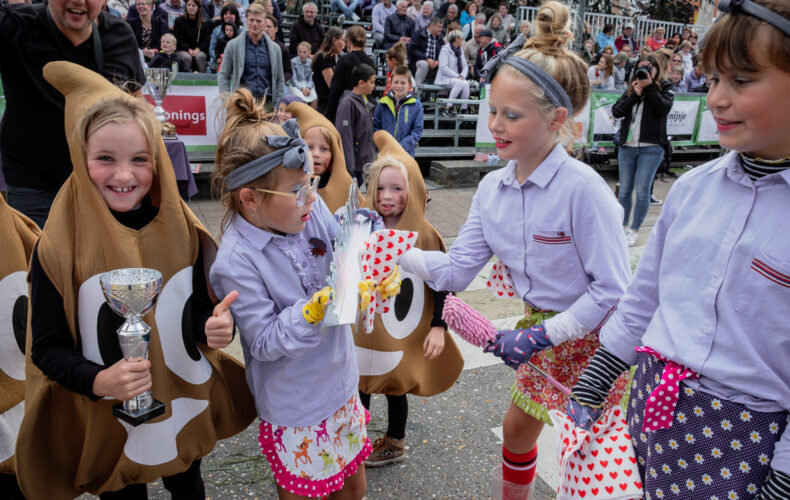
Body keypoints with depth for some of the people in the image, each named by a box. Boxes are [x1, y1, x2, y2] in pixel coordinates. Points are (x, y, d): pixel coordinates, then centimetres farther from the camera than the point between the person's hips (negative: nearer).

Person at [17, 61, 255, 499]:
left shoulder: (182, 231, -11)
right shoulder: (59, 249, -18)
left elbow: (203, 309, 0)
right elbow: (48, 348, -11)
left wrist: (215, 327, -22)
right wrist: (98, 381, -29)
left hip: (188, 409, 3)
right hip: (110, 424, -2)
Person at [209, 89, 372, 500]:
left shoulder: (312, 211, -12)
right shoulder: (235, 262, -25)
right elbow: (264, 342, -22)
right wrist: (314, 311, -34)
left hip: (340, 382, 5)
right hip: (293, 408, -5)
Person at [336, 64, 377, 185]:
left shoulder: (365, 101, 11)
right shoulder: (347, 103, -16)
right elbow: (344, 136, -19)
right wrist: (348, 166, -21)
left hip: (364, 162, 8)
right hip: (353, 165, -8)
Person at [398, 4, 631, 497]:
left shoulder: (582, 187, -27)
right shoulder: (492, 188, -7)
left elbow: (613, 288, -23)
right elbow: (456, 269, -6)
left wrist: (541, 336, -24)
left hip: (598, 336, -6)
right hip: (544, 329, 6)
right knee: (517, 428, 22)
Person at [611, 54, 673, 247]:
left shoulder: (664, 87, 5)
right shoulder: (631, 88, 12)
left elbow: (664, 109, -14)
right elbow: (616, 111, 0)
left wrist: (649, 86, -13)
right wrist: (635, 94, -9)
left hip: (651, 147, -3)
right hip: (627, 145, 3)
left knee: (642, 190, -4)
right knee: (625, 189, 9)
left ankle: (634, 230, 6)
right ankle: (623, 226, 22)